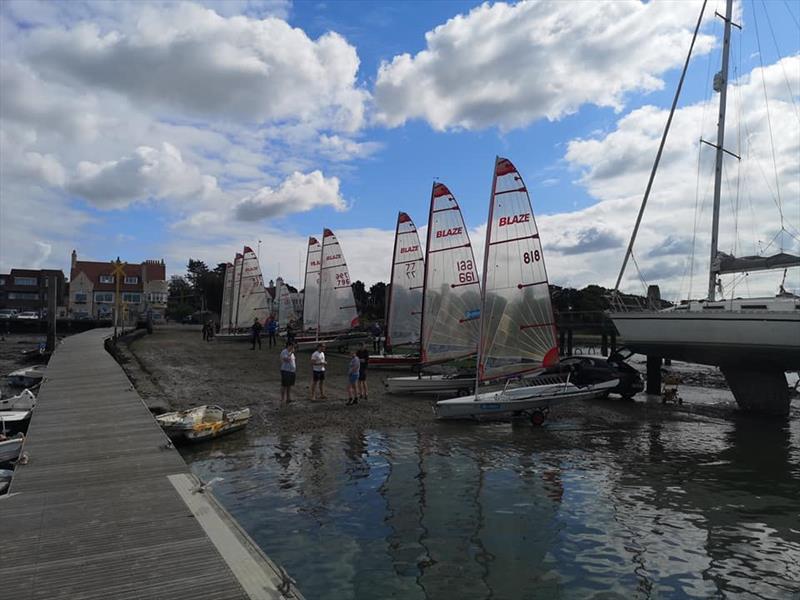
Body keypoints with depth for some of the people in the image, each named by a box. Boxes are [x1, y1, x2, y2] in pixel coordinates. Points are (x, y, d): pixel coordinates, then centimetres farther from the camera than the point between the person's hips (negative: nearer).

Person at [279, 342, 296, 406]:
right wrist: (291, 353, -21)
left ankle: (288, 398, 19)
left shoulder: (291, 353, 15)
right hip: (286, 371, -8)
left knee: (289, 386, 12)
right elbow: (287, 359, -26)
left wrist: (295, 371, 19)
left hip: (292, 371, 8)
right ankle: (282, 400, -2)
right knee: (284, 386, -5)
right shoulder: (284, 352, -12)